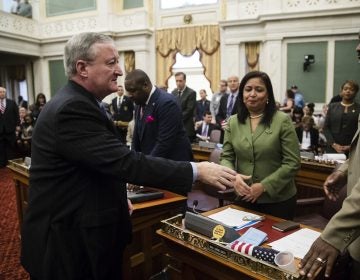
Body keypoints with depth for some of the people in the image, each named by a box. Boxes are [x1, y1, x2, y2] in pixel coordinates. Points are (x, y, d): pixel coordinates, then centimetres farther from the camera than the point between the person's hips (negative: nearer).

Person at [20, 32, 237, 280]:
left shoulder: (76, 103, 9)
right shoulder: (72, 109, -25)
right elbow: (125, 163, -32)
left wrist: (116, 198, 10)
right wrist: (197, 170, -29)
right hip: (69, 240, -9)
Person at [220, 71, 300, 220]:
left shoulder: (282, 120, -9)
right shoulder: (233, 122, 1)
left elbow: (292, 162, -11)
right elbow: (226, 157, 3)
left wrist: (264, 186, -18)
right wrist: (233, 176, -18)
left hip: (278, 200, -2)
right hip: (244, 198, 3)